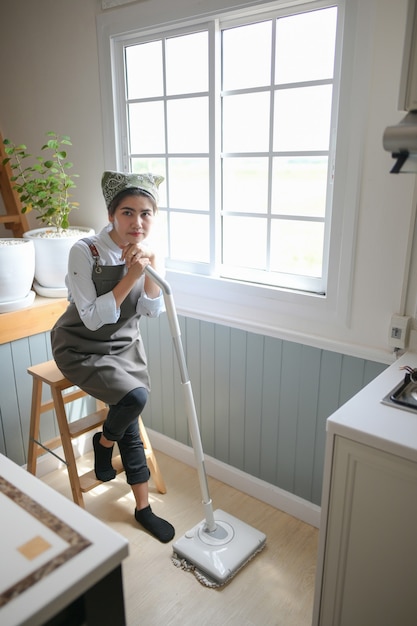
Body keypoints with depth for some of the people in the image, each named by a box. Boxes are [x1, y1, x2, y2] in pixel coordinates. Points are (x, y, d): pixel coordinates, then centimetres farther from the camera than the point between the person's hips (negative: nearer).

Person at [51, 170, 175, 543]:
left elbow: (153, 311, -9)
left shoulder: (146, 249, -7)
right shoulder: (85, 251, -24)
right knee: (135, 398, -25)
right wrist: (131, 276, -31)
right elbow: (93, 318, -24)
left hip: (125, 344, 5)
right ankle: (103, 441, 11)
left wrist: (152, 266, -25)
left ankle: (143, 508, 21)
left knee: (130, 425, 2)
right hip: (82, 348, -4)